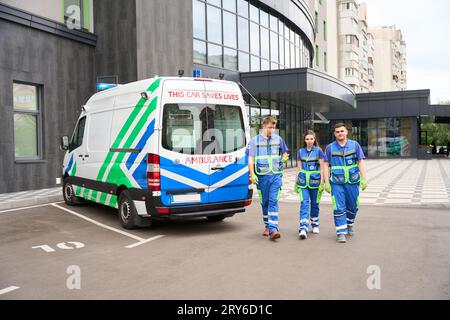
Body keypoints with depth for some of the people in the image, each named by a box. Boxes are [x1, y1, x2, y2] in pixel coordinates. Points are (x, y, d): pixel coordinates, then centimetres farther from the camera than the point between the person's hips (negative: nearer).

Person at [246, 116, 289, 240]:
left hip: (276, 175, 0)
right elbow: (251, 159, 2)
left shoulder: (278, 139, 8)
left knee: (273, 201, -11)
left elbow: (284, 153, 20)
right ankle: (267, 226, 25)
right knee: (265, 202, 10)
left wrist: (284, 158, -4)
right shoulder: (255, 141, 3)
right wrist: (252, 174, -9)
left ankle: (273, 229, -16)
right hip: (261, 176, 0)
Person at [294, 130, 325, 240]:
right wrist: (296, 182, 12)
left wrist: (322, 182, -6)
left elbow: (322, 168, 0)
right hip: (303, 181, 1)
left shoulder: (318, 151, 0)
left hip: (315, 181, -1)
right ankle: (303, 229, -19)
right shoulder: (301, 152, 7)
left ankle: (315, 225, 30)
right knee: (304, 203, -12)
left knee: (314, 203, 11)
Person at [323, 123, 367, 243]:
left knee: (352, 206, 11)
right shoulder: (330, 147, 4)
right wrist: (326, 182, -4)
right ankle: (341, 233, -4)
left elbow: (361, 162, 3)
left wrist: (364, 178, -6)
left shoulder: (354, 145, 5)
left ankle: (349, 225, 35)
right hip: (336, 182, -1)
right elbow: (326, 165, 3)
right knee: (339, 208, -7)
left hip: (352, 181, 2)